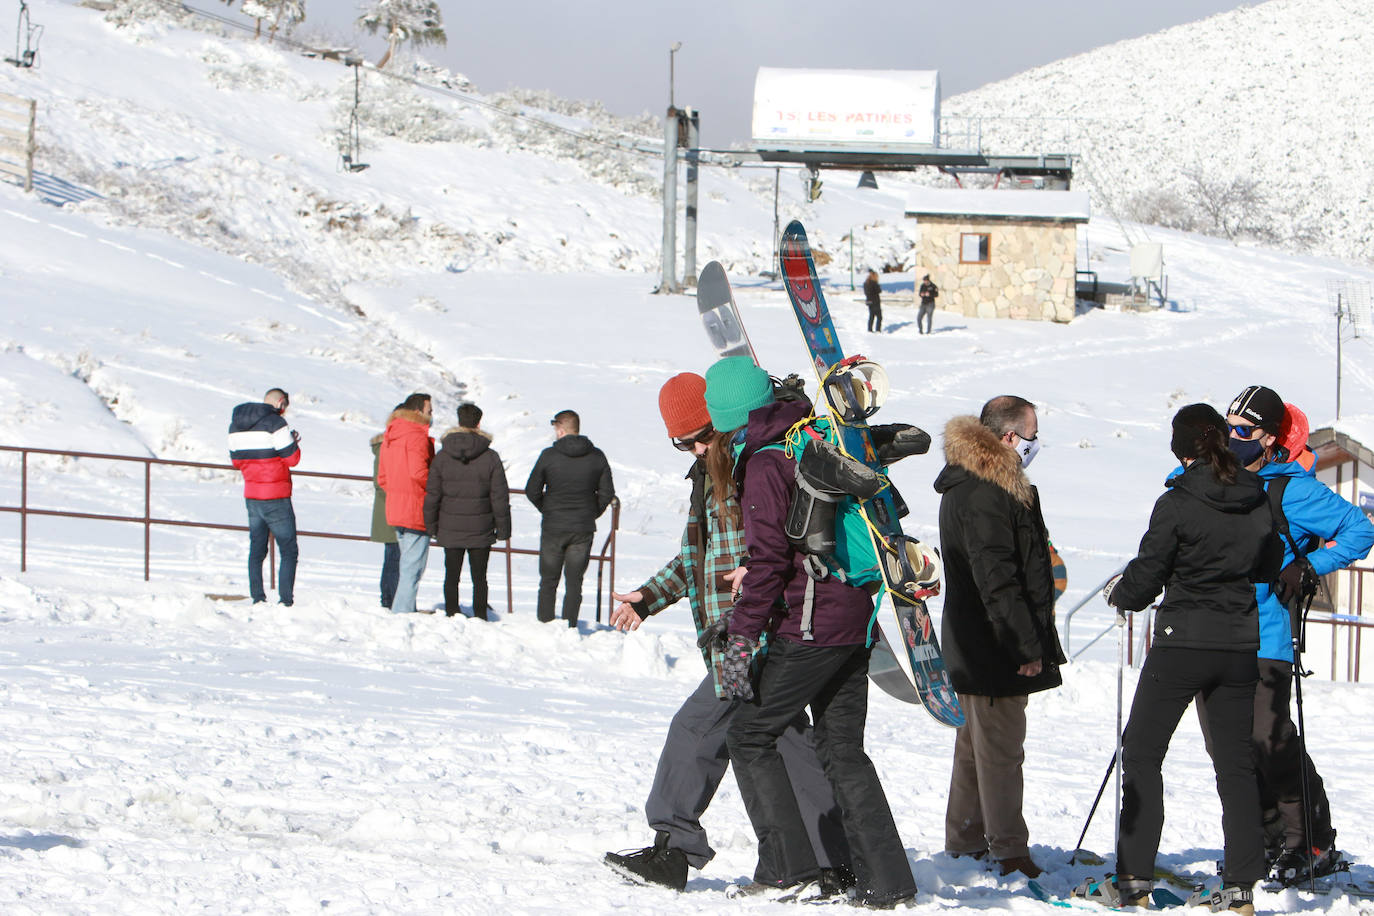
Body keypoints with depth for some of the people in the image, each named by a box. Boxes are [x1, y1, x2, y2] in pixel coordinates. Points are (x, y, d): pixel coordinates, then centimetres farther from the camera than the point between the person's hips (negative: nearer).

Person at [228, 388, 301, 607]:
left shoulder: (235, 424, 9)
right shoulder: (275, 423, -14)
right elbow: (292, 458, -11)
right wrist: (293, 441, 7)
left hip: (251, 496, 6)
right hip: (276, 498, -6)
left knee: (256, 549, 14)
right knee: (289, 550, 0)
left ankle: (257, 597, 10)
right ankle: (285, 599, -8)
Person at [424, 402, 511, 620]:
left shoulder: (442, 457, -3)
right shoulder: (490, 457, -6)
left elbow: (432, 495, 0)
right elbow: (500, 497, -4)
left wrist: (431, 525, 10)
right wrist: (503, 528, 4)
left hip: (450, 530, 1)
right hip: (481, 531, -1)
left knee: (451, 576, 9)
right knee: (479, 577, 6)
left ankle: (451, 617, 9)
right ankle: (480, 618, 6)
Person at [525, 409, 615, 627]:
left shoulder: (549, 455, -7)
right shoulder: (597, 457, -1)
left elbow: (532, 491, -4)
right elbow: (607, 493, 0)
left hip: (553, 527, -2)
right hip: (583, 529, 2)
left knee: (548, 582, 9)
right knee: (574, 583, 7)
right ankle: (569, 628, 3)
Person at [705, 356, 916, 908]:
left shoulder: (766, 466, -13)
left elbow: (767, 562, -18)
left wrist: (740, 641, -16)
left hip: (809, 624, -8)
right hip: (855, 616, 8)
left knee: (750, 736, 3)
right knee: (843, 748, 11)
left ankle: (788, 865, -1)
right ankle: (885, 879, 6)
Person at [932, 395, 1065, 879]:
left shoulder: (967, 485, 15)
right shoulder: (986, 495, -20)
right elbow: (996, 578, -24)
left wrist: (1031, 640, 22)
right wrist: (1028, 645, -22)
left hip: (971, 646, 11)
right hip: (997, 650, -11)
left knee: (975, 745, 18)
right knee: (1000, 749, -6)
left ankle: (964, 843, 26)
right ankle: (1009, 853, -3)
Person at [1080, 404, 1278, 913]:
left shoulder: (1178, 504, -13)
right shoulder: (1258, 502, 2)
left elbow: (1147, 576, -8)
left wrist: (1119, 594, 13)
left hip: (1183, 644, -5)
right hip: (1242, 644, 5)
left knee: (1142, 753, 4)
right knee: (1235, 762, 10)